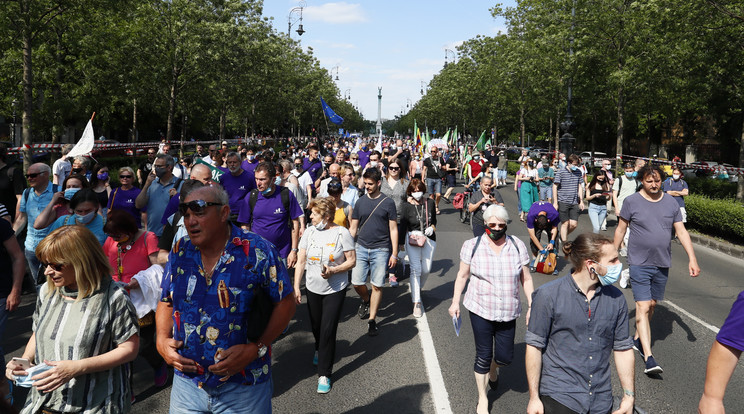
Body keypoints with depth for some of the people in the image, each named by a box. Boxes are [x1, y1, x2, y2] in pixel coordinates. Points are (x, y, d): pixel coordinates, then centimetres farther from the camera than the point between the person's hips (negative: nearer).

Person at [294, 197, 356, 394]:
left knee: (328, 330, -6)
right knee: (316, 326, 17)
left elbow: (352, 261, -8)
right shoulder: (309, 232, -2)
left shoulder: (342, 233, -12)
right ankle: (319, 350, 51)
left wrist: (333, 270, -24)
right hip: (313, 288, 4)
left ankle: (324, 374, 6)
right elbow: (301, 261, 1)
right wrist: (296, 287, -5)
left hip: (335, 290, -4)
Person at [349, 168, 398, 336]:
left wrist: (394, 254, -3)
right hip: (361, 248, 3)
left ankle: (372, 319, 10)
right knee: (357, 283, 0)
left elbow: (393, 229, 1)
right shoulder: (360, 202, 7)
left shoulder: (388, 203, -1)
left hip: (381, 250, -2)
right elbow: (353, 228, 12)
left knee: (377, 286, -1)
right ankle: (366, 301, 32)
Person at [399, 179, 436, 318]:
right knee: (415, 269, -12)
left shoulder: (430, 203, 8)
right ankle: (416, 303, -8)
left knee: (426, 269, 3)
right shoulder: (406, 206, -1)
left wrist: (432, 228, -1)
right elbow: (402, 226, -1)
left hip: (429, 238, 3)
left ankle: (417, 289, 34)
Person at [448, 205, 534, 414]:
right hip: (480, 310, -2)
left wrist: (531, 305, 3)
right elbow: (462, 275, 3)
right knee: (483, 355, 4)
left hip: (508, 312, 2)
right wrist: (455, 301, 2)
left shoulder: (517, 246, -2)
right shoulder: (472, 246, -6)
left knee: (505, 357, 7)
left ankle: (493, 370, 45)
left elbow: (526, 279, 4)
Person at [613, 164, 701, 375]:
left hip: (662, 264, 4)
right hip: (639, 263, -4)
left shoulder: (671, 203, 5)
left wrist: (692, 259, -1)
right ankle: (648, 357, -13)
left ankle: (638, 339, 33)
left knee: (652, 304, 13)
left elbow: (682, 232, 6)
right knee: (642, 307, -10)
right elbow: (620, 229, 2)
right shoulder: (632, 201, -4)